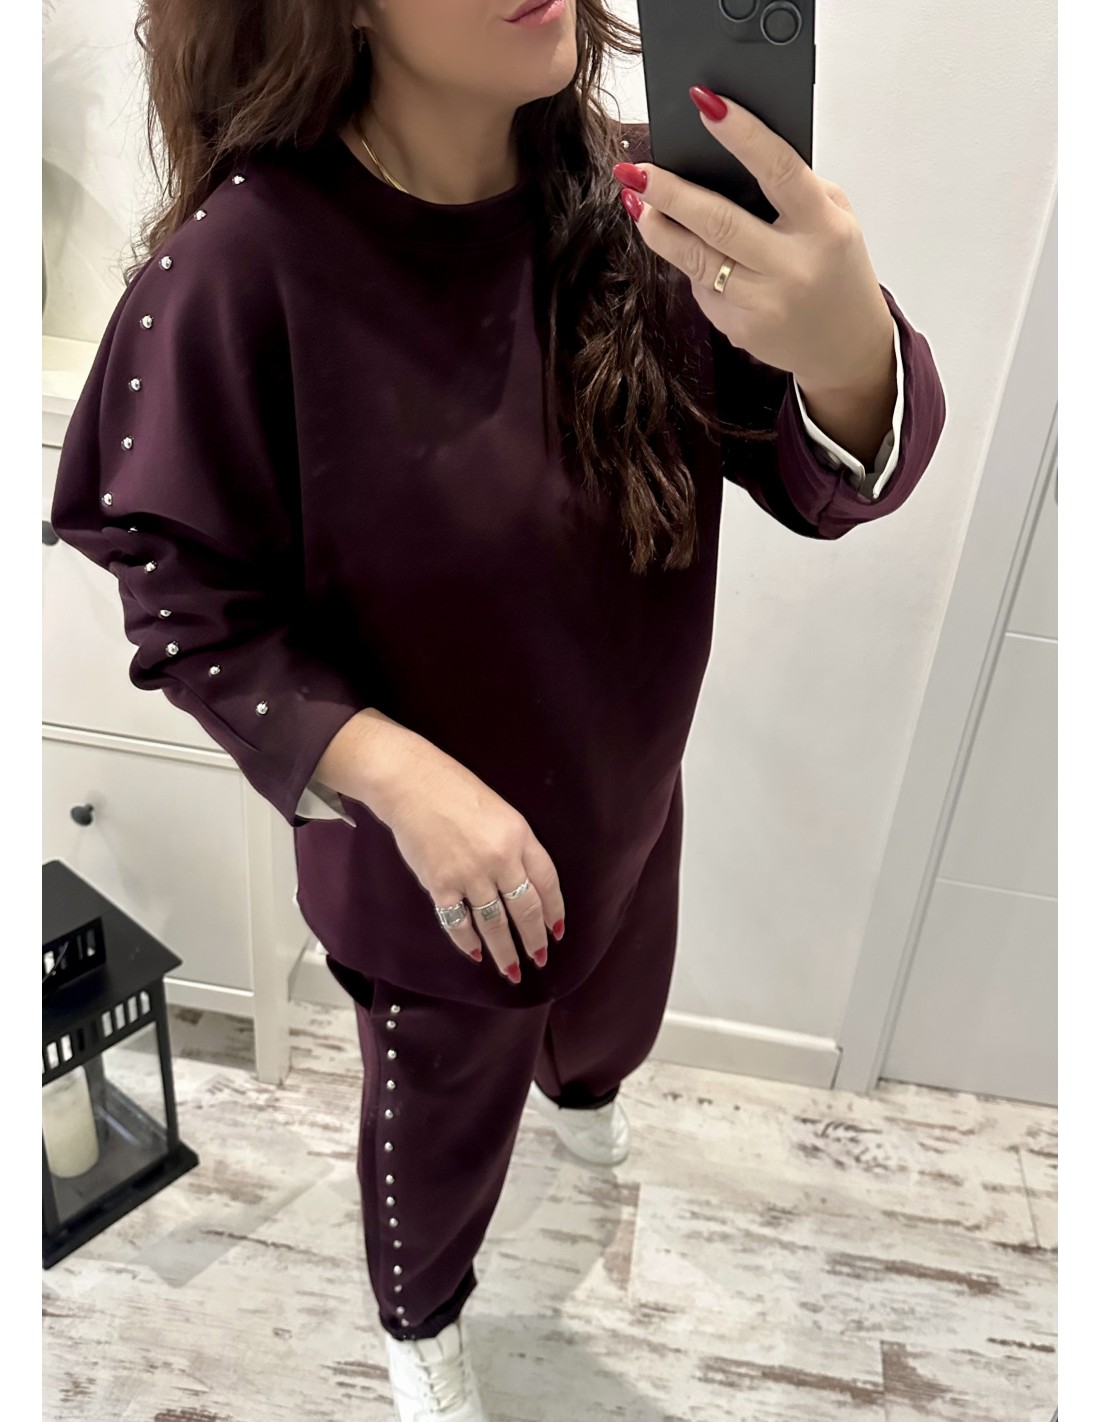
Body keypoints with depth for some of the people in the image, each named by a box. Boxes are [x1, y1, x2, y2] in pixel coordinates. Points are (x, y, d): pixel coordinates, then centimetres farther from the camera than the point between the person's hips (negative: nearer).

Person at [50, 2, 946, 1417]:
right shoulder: (246, 262, -26)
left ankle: (576, 1080, 75)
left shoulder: (635, 199, -16)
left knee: (612, 1016, 34)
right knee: (440, 1110, 25)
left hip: (625, 804, 4)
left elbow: (833, 485, -19)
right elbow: (190, 611, -18)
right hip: (420, 853, -3)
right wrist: (394, 772, -32)